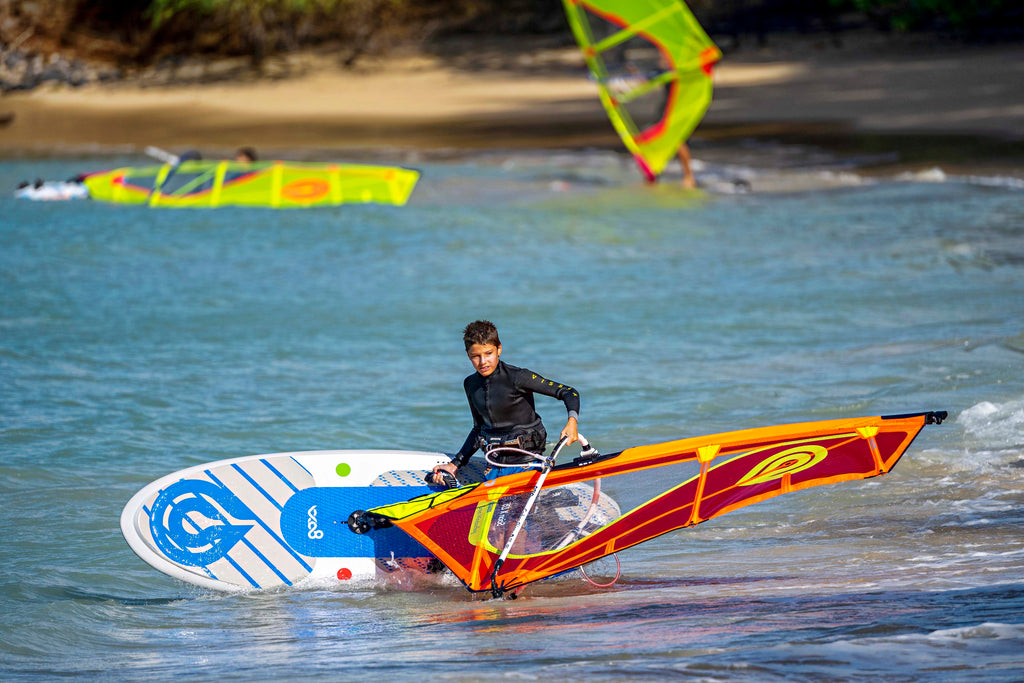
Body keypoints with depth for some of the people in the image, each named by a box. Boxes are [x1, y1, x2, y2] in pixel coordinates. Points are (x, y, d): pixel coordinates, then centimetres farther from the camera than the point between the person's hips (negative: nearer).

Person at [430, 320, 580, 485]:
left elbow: (568, 392, -13)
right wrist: (455, 464, 16)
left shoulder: (517, 377, -13)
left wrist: (572, 421, -31)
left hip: (525, 462, -6)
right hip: (496, 465, 6)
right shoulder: (471, 384, 7)